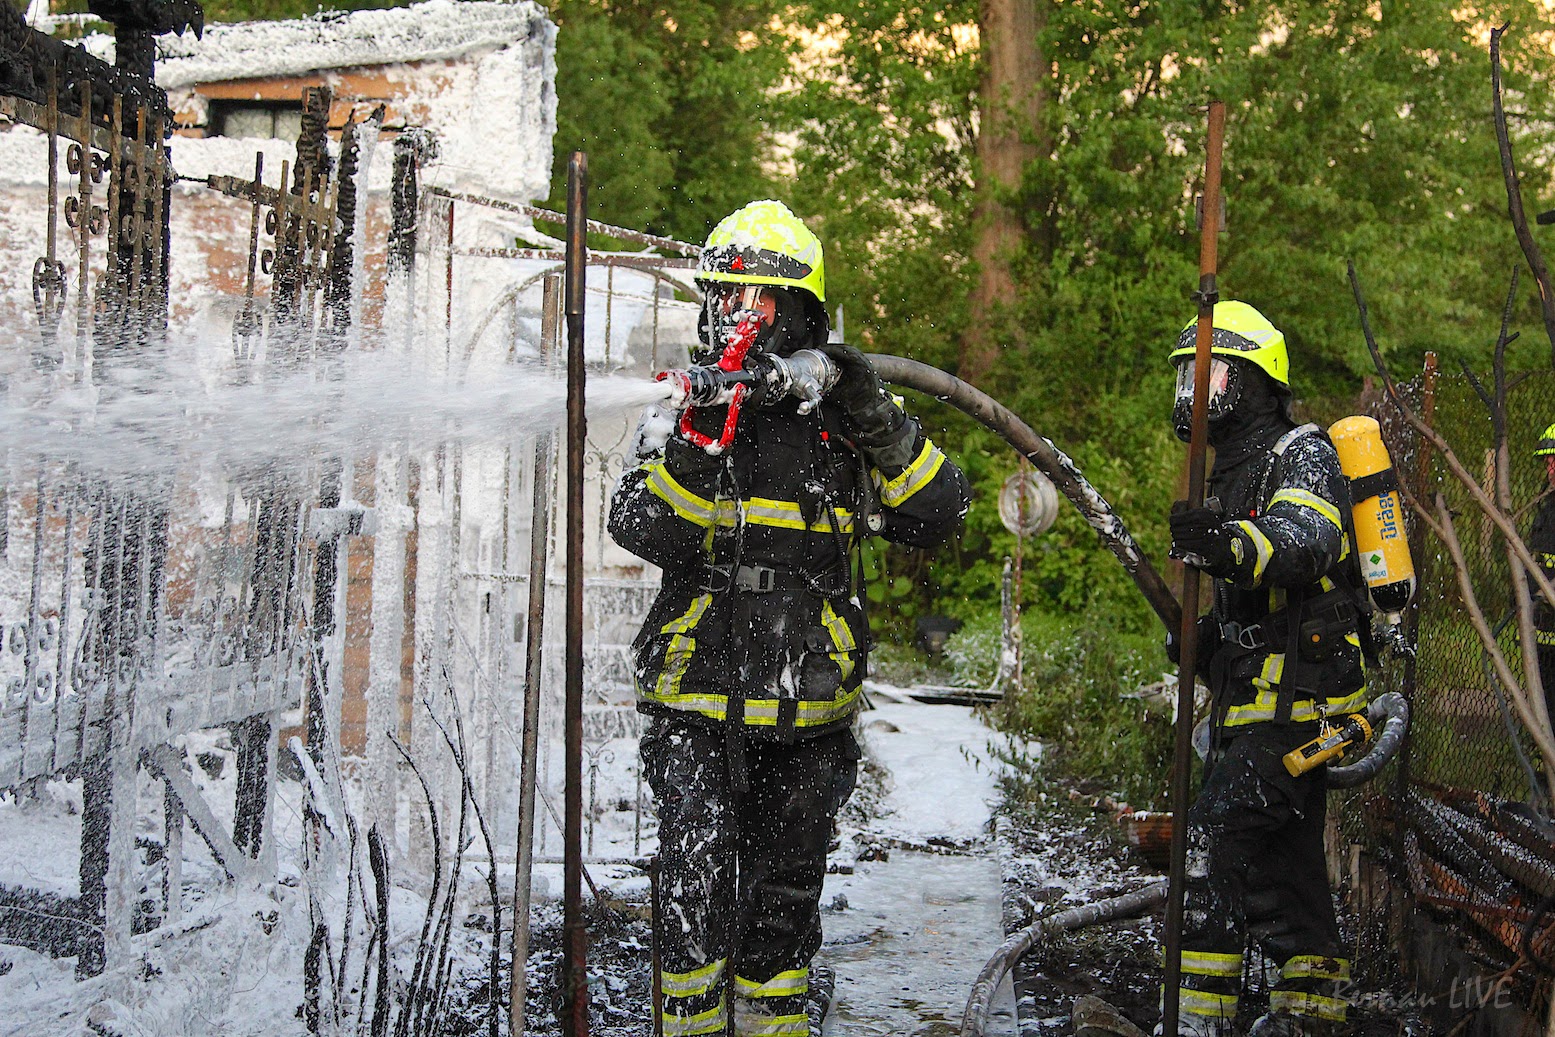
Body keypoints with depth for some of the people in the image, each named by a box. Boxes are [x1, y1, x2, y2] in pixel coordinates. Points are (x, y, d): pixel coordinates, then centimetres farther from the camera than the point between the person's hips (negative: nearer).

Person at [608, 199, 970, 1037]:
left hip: (807, 716, 2)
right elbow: (642, 529, -14)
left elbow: (939, 513, -2)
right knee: (696, 887, -13)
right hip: (697, 711, -2)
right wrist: (699, 442, -28)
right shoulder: (679, 414, 1)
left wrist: (880, 426, -15)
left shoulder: (840, 419, 4)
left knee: (784, 895, 14)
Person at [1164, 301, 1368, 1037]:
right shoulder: (1232, 470, 21)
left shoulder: (1302, 452, -9)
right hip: (1256, 698, 10)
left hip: (1298, 698, -10)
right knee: (1282, 854, 13)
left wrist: (1231, 543, -51)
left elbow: (1307, 538, -31)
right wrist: (1207, 635, 9)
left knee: (1215, 835, -18)